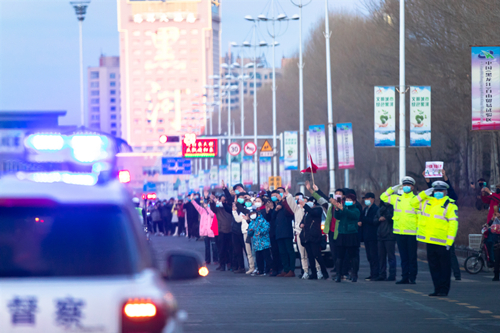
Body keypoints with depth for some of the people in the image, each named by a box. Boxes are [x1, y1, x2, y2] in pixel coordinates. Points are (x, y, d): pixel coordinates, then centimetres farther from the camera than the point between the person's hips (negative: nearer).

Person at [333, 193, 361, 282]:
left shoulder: (356, 210, 2)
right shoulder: (343, 209, 14)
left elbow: (352, 215, -20)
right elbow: (337, 217, 0)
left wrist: (342, 209, -32)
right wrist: (337, 209, -20)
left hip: (351, 235, -4)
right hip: (341, 235, 4)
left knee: (352, 256, -2)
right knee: (340, 256, 0)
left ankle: (354, 275, 2)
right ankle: (338, 274, 2)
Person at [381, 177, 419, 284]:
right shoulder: (397, 198, 12)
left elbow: (421, 216, -2)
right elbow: (383, 197, 19)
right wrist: (393, 189, 9)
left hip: (411, 233, -4)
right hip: (399, 233, 4)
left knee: (412, 257, -1)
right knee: (403, 257, 7)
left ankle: (412, 277, 4)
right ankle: (405, 277, 11)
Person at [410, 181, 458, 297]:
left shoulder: (450, 205, -5)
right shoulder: (427, 201, 13)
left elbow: (453, 224, -9)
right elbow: (413, 203, 19)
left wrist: (449, 241, -15)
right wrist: (425, 194, 6)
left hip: (442, 242, -6)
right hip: (429, 241, 6)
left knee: (444, 266, -1)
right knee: (433, 265, 9)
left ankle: (444, 289, 3)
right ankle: (437, 288, 15)